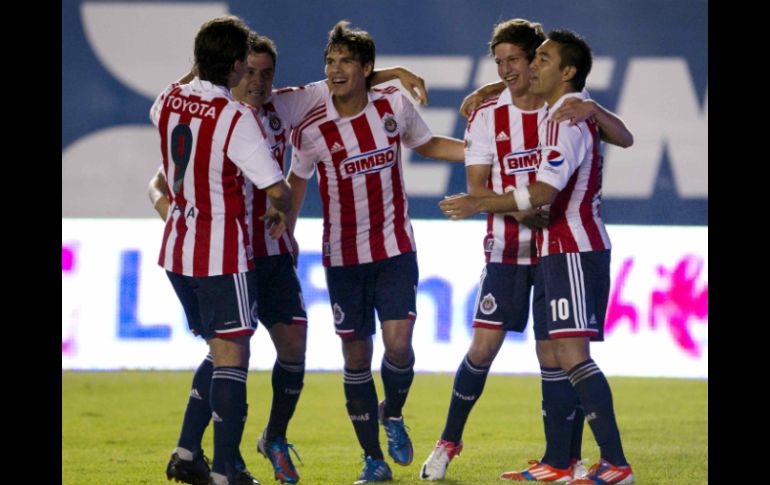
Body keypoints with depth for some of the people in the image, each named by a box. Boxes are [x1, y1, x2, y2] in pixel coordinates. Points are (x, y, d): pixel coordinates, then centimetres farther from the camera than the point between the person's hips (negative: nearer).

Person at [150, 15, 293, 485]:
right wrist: (285, 207, 3)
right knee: (232, 358, -2)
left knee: (221, 353, 20)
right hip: (223, 256, -7)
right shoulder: (236, 117, -18)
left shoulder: (171, 98, 2)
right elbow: (276, 189, -19)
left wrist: (198, 70, 32)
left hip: (177, 250, 7)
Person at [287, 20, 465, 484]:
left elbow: (427, 144, 12)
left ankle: (393, 414, 19)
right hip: (344, 257, -1)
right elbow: (297, 182, 3)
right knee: (356, 355, 1)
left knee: (398, 342, -13)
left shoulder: (394, 105, -6)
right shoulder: (313, 130, -12)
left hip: (396, 248, 1)